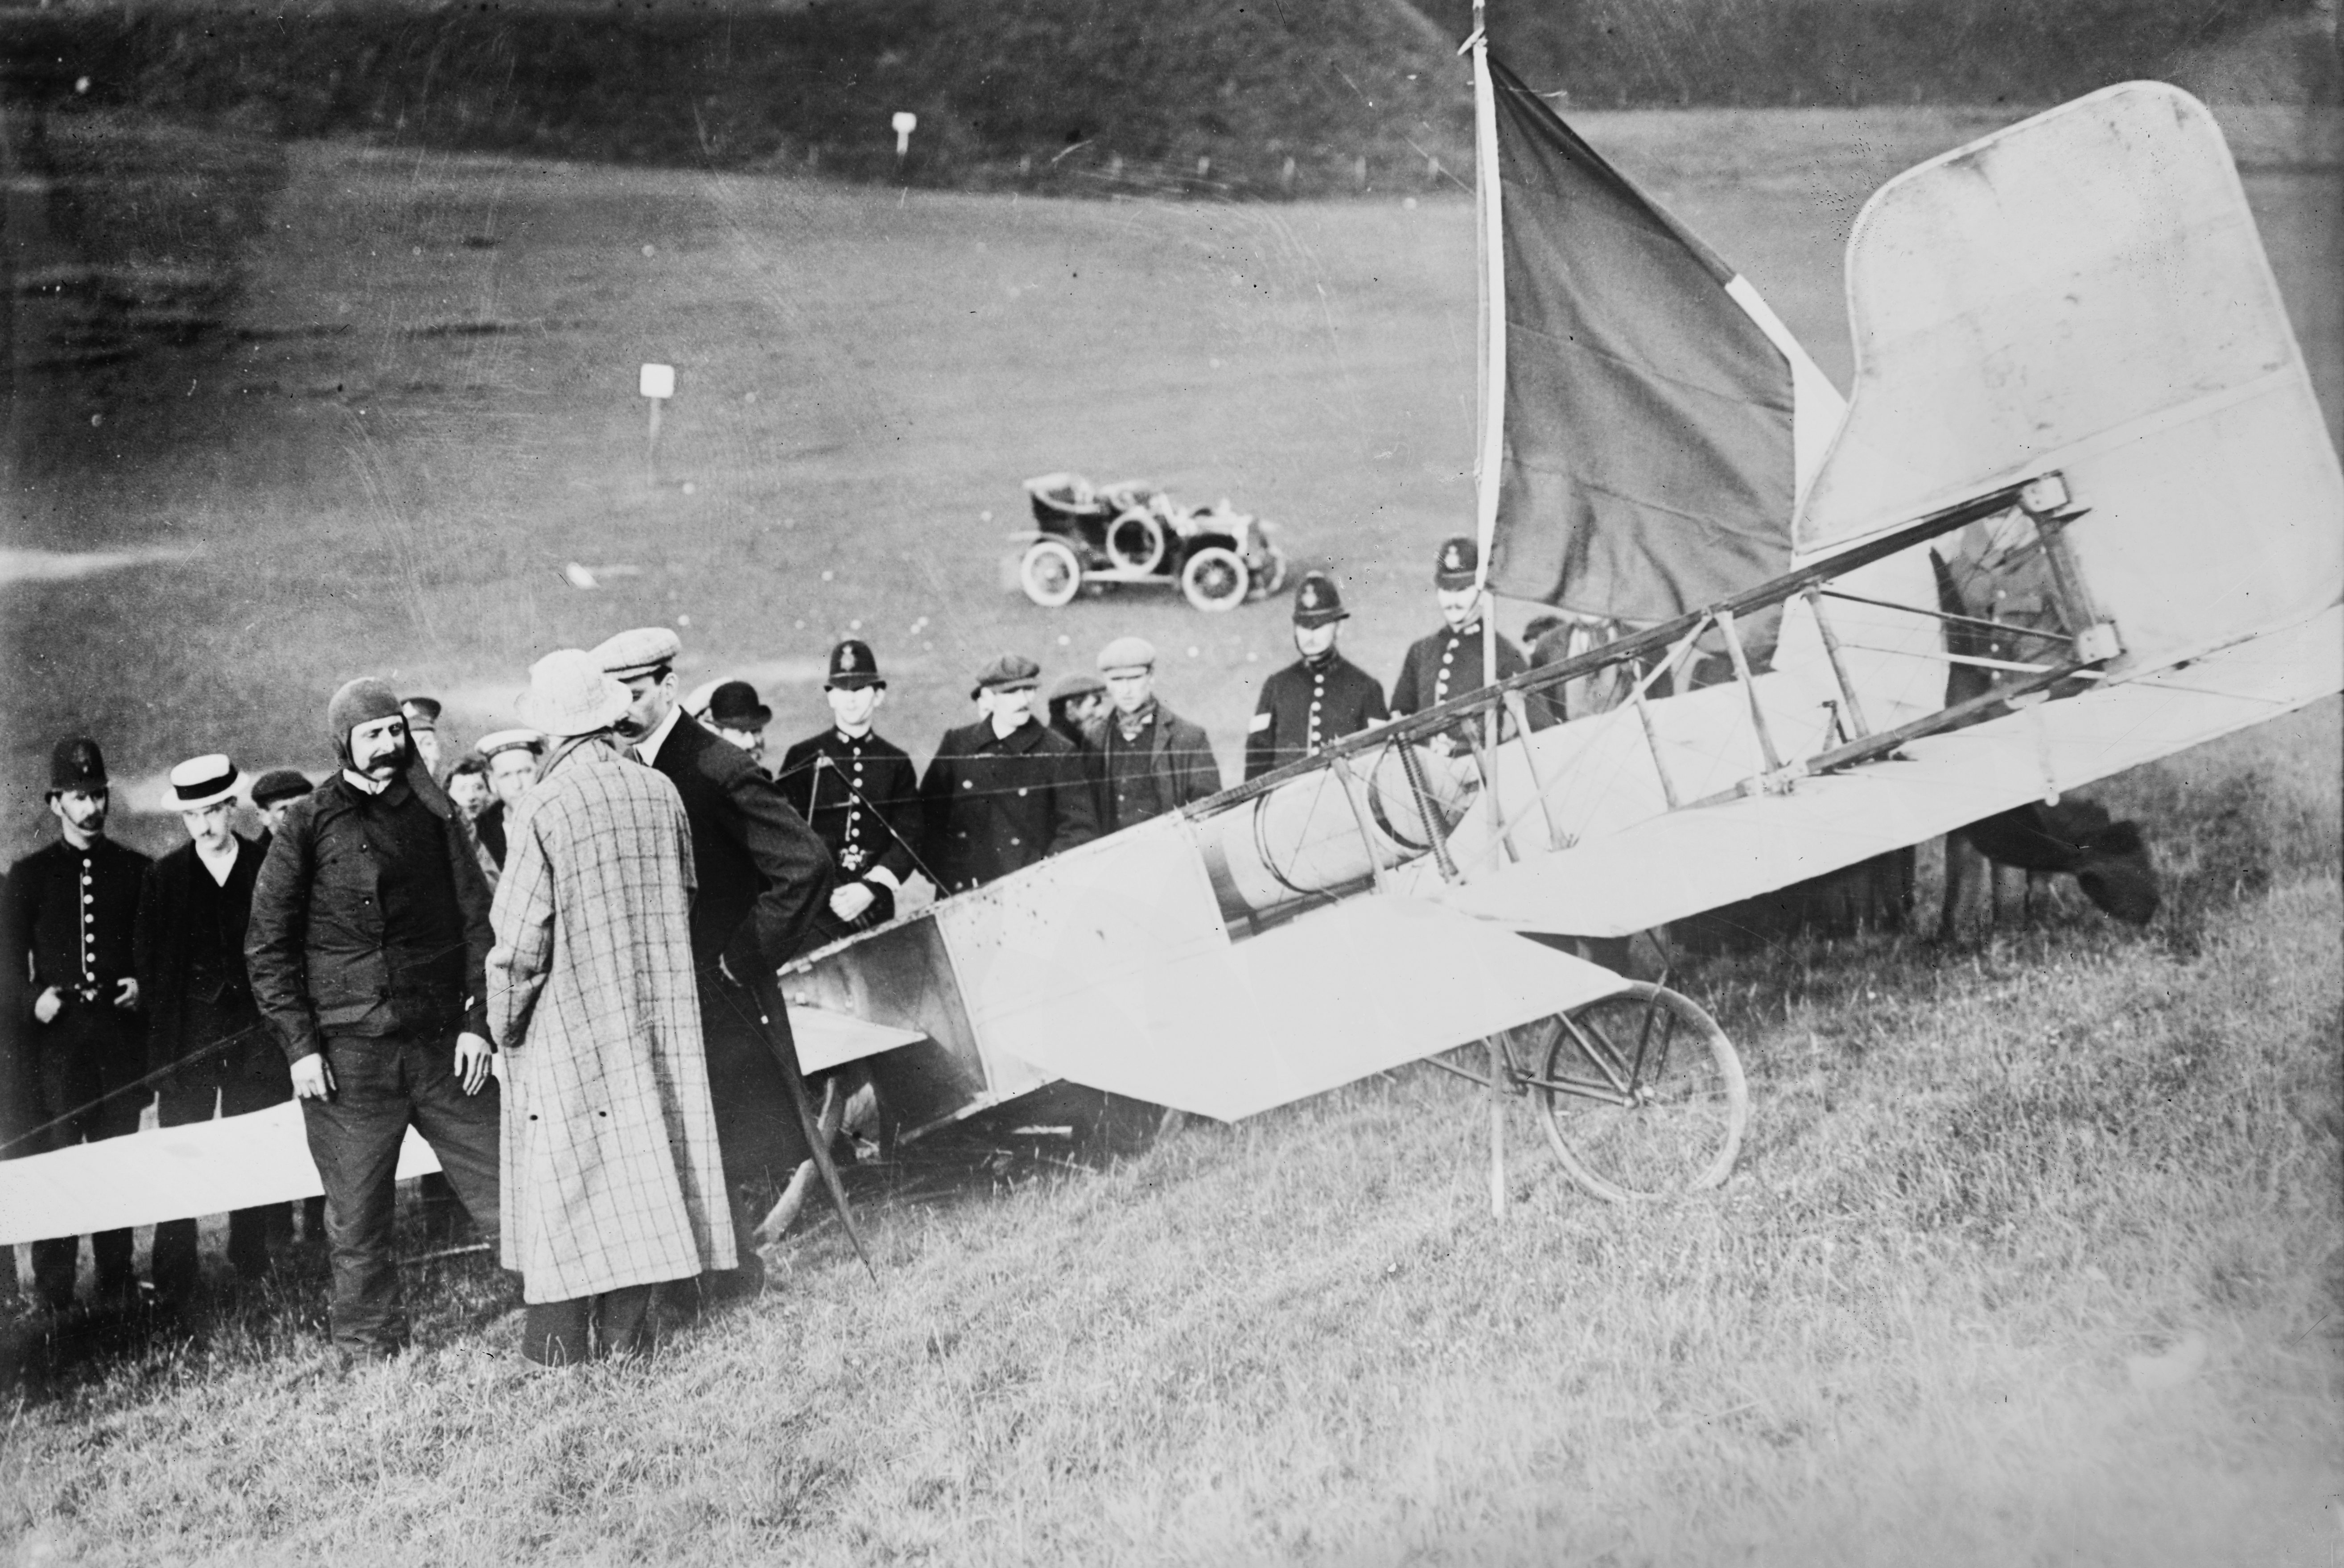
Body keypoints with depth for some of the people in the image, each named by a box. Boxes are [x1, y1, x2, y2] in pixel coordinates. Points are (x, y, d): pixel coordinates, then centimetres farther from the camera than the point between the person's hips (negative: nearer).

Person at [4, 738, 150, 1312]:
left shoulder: (135, 870, 10)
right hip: (56, 1032, -1)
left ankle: (117, 1285, 13)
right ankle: (53, 1296, -1)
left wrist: (143, 984, -3)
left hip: (121, 1028, 2)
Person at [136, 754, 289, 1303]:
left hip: (257, 1028, 0)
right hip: (187, 1039, 0)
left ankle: (253, 1267, 16)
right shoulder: (165, 877, 3)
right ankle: (175, 1280, 5)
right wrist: (161, 1026, -1)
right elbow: (147, 960, 5)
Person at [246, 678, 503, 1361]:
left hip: (441, 1042, 2)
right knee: (358, 1221, 5)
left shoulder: (433, 813, 8)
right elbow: (267, 943, 1)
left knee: (502, 1193, 1)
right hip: (347, 1052, -2)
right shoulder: (309, 824, 0)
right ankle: (368, 1350, 19)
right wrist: (300, 1045, -5)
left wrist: (476, 1020, 0)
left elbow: (476, 920, 9)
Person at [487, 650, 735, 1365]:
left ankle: (560, 1344, 7)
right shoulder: (661, 792, 0)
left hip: (569, 1021, -5)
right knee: (641, 1169, 10)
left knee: (564, 1178, 3)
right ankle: (628, 1334, 16)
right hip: (655, 1012, 5)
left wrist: (503, 1022, 0)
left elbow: (520, 937, -14)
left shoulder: (543, 808, -16)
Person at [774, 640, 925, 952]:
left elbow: (909, 839, 4)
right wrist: (826, 894, -10)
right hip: (816, 910, -2)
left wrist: (870, 888, -12)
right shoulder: (802, 759, 6)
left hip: (877, 909, 2)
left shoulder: (897, 763, 11)